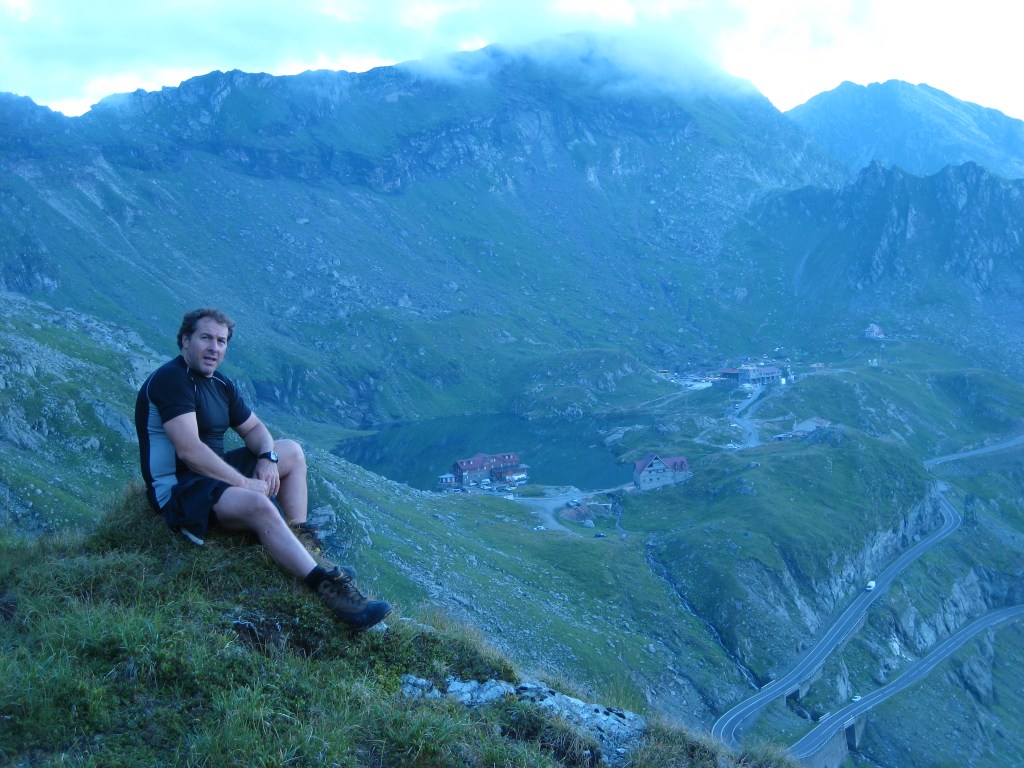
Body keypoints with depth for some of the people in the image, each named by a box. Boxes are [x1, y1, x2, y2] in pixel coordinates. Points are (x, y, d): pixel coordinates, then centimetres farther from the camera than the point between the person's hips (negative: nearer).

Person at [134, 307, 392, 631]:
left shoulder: (221, 385, 11)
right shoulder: (171, 379, -18)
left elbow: (254, 428, 20)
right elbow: (189, 450, -27)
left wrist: (267, 458, -4)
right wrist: (246, 483, -22)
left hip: (215, 472, 10)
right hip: (179, 488, -10)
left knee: (292, 451, 17)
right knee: (258, 504, -35)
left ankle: (301, 541, 3)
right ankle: (326, 587, -41)